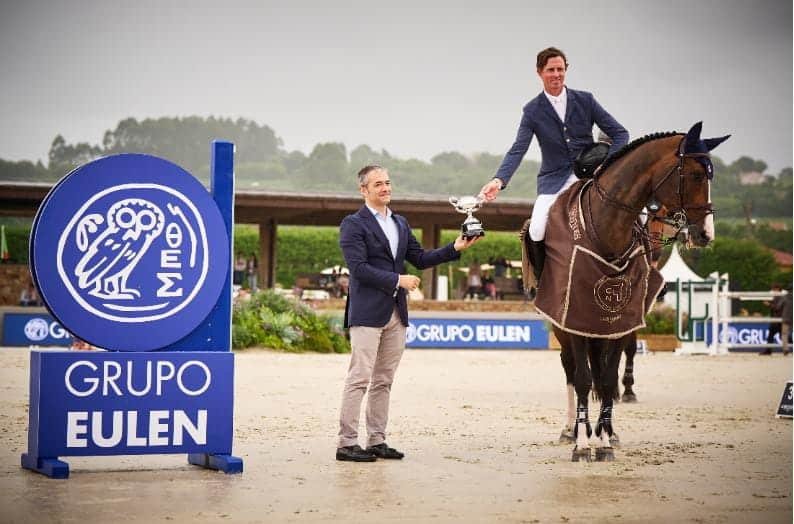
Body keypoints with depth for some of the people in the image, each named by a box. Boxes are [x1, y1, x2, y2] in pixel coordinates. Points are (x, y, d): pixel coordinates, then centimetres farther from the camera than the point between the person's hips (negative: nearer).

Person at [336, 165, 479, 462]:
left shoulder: (400, 223, 18)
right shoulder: (353, 224, -5)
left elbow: (420, 259, 16)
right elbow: (359, 268, -14)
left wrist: (455, 248, 5)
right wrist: (397, 280, -16)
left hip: (396, 314, 7)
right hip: (367, 312, -7)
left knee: (384, 381, 9)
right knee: (359, 378, -8)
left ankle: (377, 441, 14)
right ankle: (347, 444, -5)